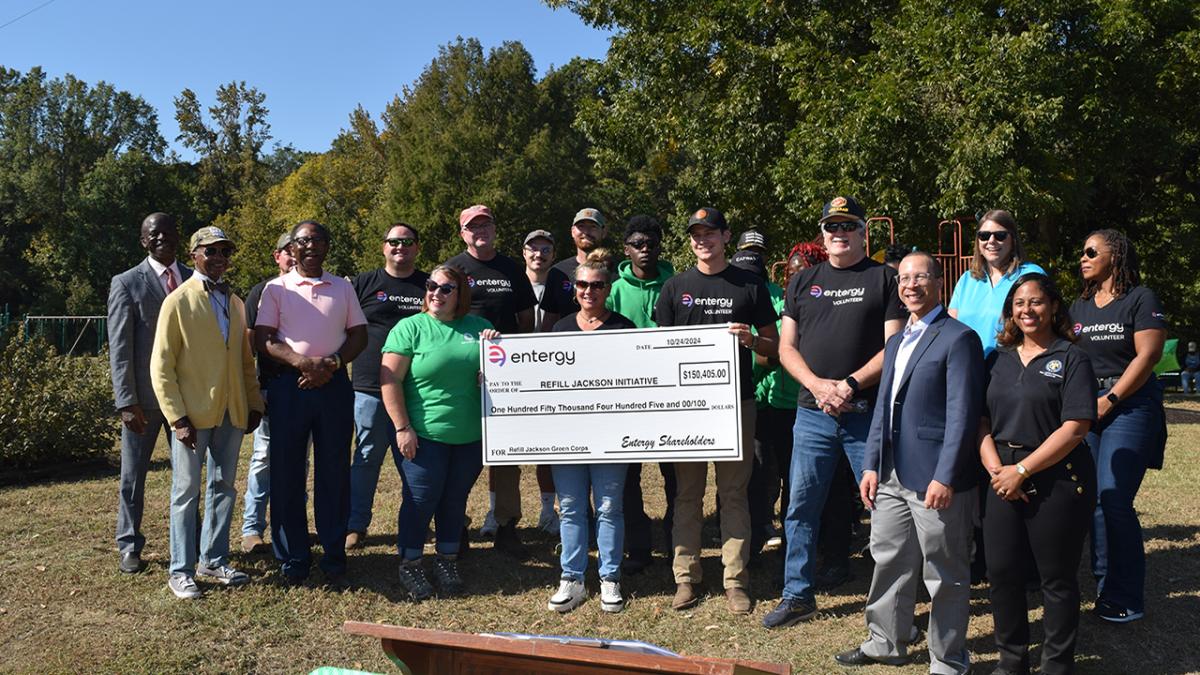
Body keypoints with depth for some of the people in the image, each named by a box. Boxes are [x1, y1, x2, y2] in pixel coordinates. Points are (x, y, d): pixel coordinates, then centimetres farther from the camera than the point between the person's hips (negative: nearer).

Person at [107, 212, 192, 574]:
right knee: (133, 475, 8)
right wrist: (127, 401, -12)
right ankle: (130, 547, 22)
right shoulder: (127, 283, -2)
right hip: (144, 397, -3)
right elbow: (119, 348, -6)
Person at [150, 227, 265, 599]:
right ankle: (181, 571, 13)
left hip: (231, 413, 5)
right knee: (187, 492, 3)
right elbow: (161, 366, -8)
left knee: (223, 488, 12)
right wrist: (177, 418, -14)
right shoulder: (178, 301, -5)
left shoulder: (235, 302, 12)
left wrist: (254, 403, 7)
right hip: (192, 414, -5)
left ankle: (214, 561, 25)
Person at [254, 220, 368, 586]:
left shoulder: (342, 287, 12)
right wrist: (303, 362, -17)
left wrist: (332, 363, -10)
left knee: (334, 472, 4)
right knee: (286, 473, 2)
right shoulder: (276, 288, 6)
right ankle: (293, 557, 14)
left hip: (335, 384, 1)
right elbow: (263, 339, -2)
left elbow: (359, 334, 9)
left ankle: (334, 556, 14)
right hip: (288, 384, -1)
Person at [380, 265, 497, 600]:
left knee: (456, 500, 13)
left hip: (471, 436, 4)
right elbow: (389, 380, -8)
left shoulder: (477, 327, 9)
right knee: (420, 500, 3)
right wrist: (402, 428, -12)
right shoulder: (410, 327, -4)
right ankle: (410, 566, 20)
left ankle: (447, 561, 29)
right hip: (424, 435, -4)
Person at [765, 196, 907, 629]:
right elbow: (786, 347, 10)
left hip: (868, 414, -3)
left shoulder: (884, 278, 3)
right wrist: (817, 384, -8)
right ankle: (797, 595, 21)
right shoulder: (803, 281, 13)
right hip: (812, 414, 3)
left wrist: (850, 385, -15)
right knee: (801, 506, 8)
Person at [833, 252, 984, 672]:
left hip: (936, 481, -8)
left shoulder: (958, 338, -9)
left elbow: (962, 414, -15)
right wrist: (871, 464, 12)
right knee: (889, 563, 18)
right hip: (892, 478, 8)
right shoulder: (896, 342, 17)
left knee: (945, 576, 6)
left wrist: (945, 477, -20)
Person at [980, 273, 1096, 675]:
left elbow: (1075, 427, -13)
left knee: (1057, 579, 6)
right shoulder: (999, 359, 11)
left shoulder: (1071, 359, -4)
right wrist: (995, 468, -7)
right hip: (1004, 479, 5)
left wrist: (1022, 470, -15)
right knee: (1002, 574, 8)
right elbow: (981, 419, 9)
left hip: (1057, 481, -4)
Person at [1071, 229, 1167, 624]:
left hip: (1129, 404, -6)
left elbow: (1148, 355, -12)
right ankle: (1104, 585, 17)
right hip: (1086, 408, 6)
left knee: (1114, 501, -10)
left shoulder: (1140, 299, -3)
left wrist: (1109, 400, -13)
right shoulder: (1080, 306, 16)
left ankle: (1125, 598, 2)